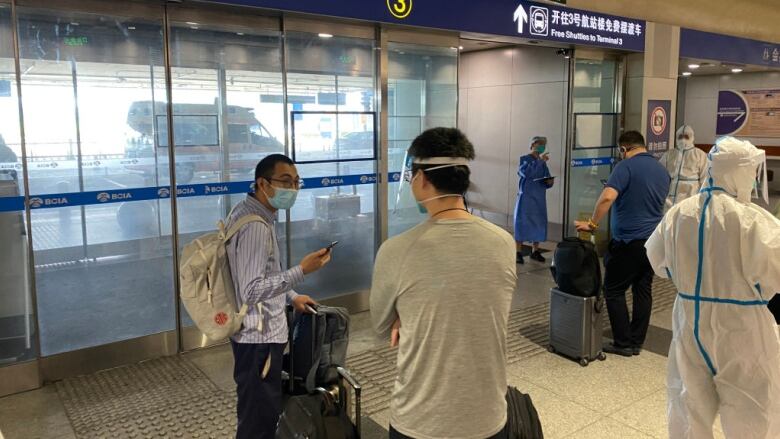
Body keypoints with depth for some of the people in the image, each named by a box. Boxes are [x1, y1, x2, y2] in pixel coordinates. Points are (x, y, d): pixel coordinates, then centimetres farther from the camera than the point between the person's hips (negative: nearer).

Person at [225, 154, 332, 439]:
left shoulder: (249, 213, 8)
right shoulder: (255, 227, -25)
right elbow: (252, 291, -29)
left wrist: (291, 296, 20)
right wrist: (302, 271, -31)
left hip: (257, 331, 10)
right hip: (258, 335, -10)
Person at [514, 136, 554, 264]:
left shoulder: (543, 163, 14)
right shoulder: (524, 159, -3)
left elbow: (546, 181, 14)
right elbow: (526, 173, -22)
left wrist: (550, 182, -9)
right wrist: (539, 161, -25)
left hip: (539, 198, 6)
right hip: (526, 197, -6)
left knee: (539, 223, 6)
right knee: (522, 223, -5)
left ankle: (535, 251, 16)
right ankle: (519, 252, -2)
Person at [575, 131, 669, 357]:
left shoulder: (626, 166, -13)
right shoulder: (662, 171, 11)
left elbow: (607, 197, -25)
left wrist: (592, 224, -17)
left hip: (628, 241, -7)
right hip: (654, 240, 8)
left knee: (614, 290, 4)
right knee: (643, 290, 12)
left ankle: (623, 343, 8)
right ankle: (637, 342, 19)